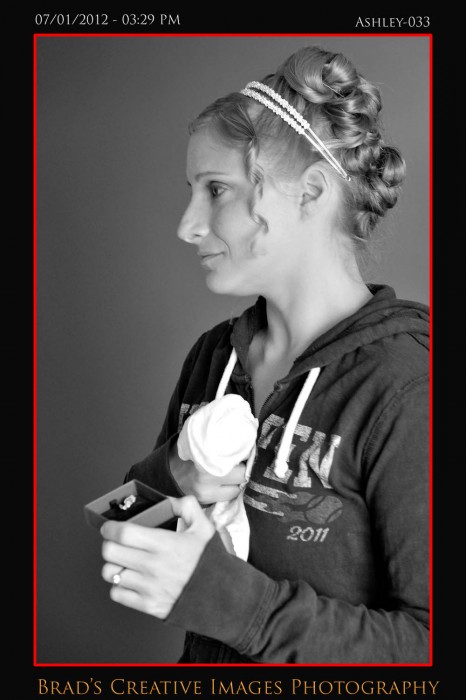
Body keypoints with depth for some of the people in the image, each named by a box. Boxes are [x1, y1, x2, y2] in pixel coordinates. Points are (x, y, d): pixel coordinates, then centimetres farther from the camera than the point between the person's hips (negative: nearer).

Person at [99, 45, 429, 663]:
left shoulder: (403, 386, -24)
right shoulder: (215, 354, -5)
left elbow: (421, 642, -26)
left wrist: (224, 595, -31)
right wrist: (172, 478, -17)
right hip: (203, 662, 5)